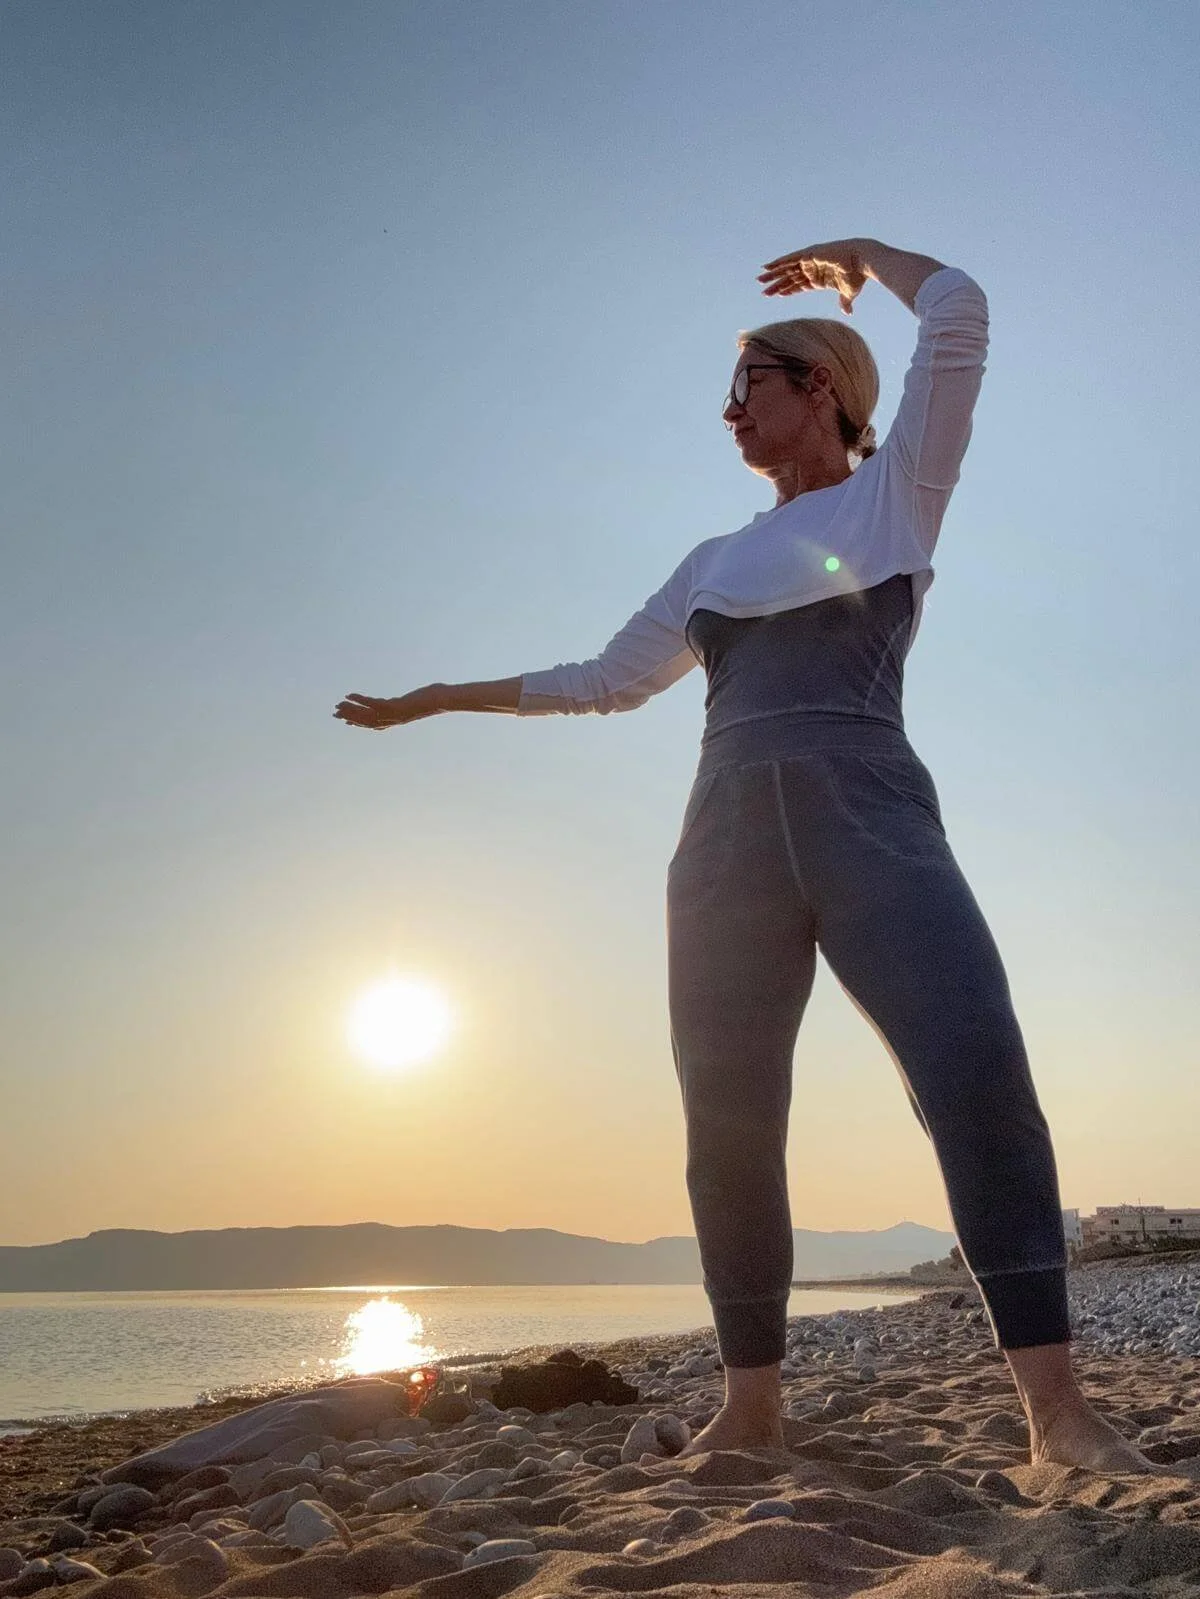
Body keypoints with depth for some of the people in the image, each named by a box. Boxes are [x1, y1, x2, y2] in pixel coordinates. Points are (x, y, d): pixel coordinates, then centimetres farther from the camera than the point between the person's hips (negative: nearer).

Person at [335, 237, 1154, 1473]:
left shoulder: (895, 493, 17)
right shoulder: (716, 562, 27)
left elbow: (958, 314, 6)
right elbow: (603, 680, 31)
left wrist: (856, 253, 25)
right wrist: (438, 698, 33)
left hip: (869, 816, -4)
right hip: (730, 837, 4)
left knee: (979, 1072, -20)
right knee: (727, 1121, -2)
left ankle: (1055, 1405, -14)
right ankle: (750, 1404, 9)